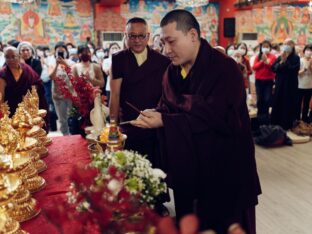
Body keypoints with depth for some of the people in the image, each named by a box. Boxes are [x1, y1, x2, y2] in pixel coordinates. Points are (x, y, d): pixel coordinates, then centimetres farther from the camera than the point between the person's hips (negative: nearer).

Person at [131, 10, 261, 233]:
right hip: (186, 169, 7)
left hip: (224, 170, -7)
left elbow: (215, 119, -27)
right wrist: (156, 113, -16)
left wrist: (163, 121, -27)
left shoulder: (225, 69, -20)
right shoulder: (173, 71, 4)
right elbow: (168, 106, 8)